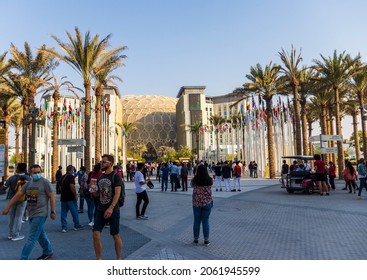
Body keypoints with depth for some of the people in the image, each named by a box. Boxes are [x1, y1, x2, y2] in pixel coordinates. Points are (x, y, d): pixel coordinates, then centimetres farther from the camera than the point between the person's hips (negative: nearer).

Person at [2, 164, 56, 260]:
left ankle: (23, 258, -1)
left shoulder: (45, 182, -12)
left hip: (40, 214, -7)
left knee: (32, 238, -6)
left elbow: (51, 196, -13)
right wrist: (7, 207, 7)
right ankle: (48, 252, 35)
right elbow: (18, 195, 10)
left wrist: (52, 211, -14)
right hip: (32, 214, 8)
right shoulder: (28, 184, 8)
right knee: (40, 234, 19)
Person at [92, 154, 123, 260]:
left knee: (116, 235, 5)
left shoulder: (116, 176, -9)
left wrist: (111, 208, -28)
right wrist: (93, 192, -2)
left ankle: (118, 258, 23)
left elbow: (117, 194, -18)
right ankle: (99, 259, 13)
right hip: (100, 210, 6)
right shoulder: (100, 177, 11)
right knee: (96, 234, 0)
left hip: (113, 210, -6)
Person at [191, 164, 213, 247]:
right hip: (207, 203, 0)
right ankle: (206, 240, 16)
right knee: (206, 221, 9)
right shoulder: (210, 180, -8)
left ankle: (196, 239, 20)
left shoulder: (194, 180, -11)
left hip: (196, 203, 0)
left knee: (196, 221, 11)